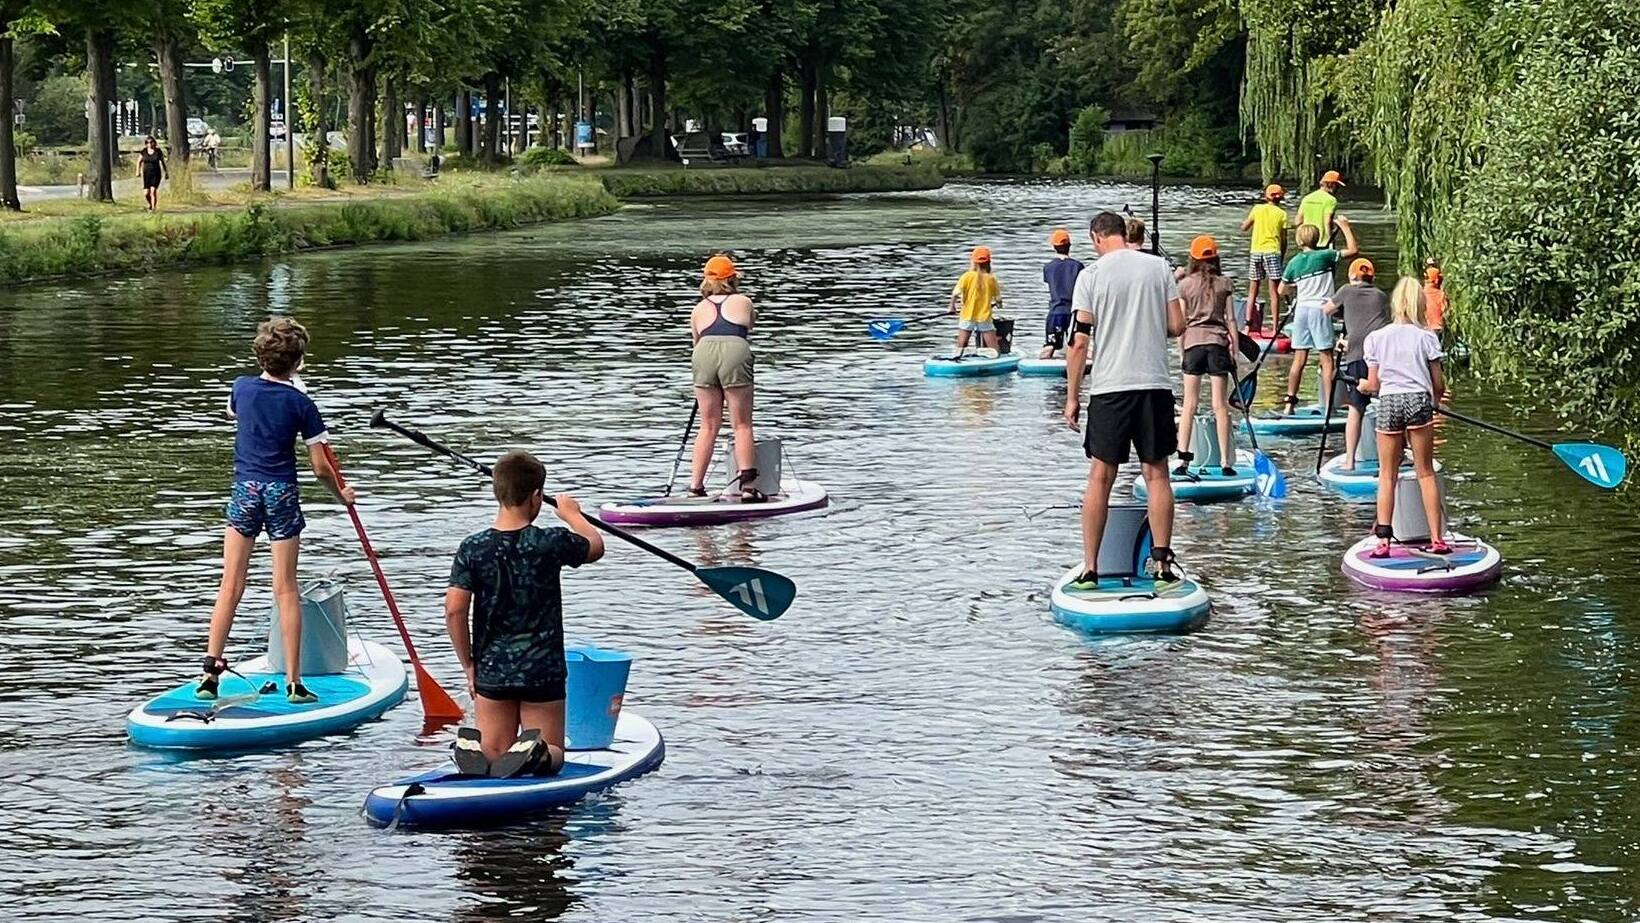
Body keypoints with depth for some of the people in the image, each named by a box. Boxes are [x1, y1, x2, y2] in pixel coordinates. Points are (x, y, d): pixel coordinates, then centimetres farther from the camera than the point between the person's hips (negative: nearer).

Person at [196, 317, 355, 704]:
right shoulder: (300, 403, -7)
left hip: (244, 490, 2)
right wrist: (341, 494, 13)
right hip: (282, 495, -2)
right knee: (286, 589, 1)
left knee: (231, 585, 7)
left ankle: (211, 669, 1)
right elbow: (321, 468, -4)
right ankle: (293, 682, 2)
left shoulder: (241, 387, 1)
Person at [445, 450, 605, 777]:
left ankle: (472, 746, -18)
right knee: (551, 754, 10)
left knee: (492, 754, 16)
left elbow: (454, 609, -10)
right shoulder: (551, 543, -10)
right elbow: (595, 546, 11)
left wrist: (468, 664, 3)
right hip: (543, 673, -2)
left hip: (491, 671, 2)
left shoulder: (472, 548, -6)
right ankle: (535, 751, -25)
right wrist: (572, 513, 31)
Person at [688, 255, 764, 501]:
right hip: (735, 353, -2)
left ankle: (695, 486, 11)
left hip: (704, 354, 2)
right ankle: (748, 486, -3)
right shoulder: (743, 302, 22)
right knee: (742, 425, 3)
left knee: (709, 426, 12)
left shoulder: (699, 310, 25)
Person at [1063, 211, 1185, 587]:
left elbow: (1080, 341, -6)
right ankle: (1161, 563, 6)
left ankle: (1090, 568, 3)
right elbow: (1177, 326, 3)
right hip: (1155, 384, 2)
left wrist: (1072, 396, 1)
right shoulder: (1159, 267, 4)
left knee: (1101, 477, 3)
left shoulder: (1091, 276, -3)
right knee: (1156, 474, 8)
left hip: (1110, 387, -2)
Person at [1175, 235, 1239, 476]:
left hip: (1193, 341, 0)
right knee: (1220, 405, 1)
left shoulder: (1185, 284, 1)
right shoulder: (1225, 284, 2)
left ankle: (1183, 460, -4)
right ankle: (1226, 463, 0)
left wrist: (1181, 351, 9)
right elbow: (1231, 320, 2)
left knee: (1189, 404, 4)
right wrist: (1234, 351, 7)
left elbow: (1180, 322, 1)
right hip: (1218, 342, 0)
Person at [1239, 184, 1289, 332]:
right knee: (1274, 292, -2)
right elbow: (1284, 240, 1)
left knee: (1253, 292, 10)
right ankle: (1275, 328, -6)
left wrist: (1245, 221, 32)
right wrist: (1282, 257, 12)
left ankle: (1248, 326, 7)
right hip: (1273, 252, -2)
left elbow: (1244, 227, 12)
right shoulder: (1281, 214, 1)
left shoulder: (1257, 209, 4)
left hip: (1255, 252, 2)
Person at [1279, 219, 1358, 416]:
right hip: (1320, 309, -4)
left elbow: (1283, 289, 14)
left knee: (1299, 359, 8)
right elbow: (1352, 250, -7)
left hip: (1301, 309, 4)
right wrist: (1345, 227, 3)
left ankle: (1289, 402, 8)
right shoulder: (1324, 256, -5)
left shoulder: (1294, 262, 7)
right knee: (1326, 359, -2)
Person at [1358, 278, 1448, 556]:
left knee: (1387, 475, 7)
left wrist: (1362, 385, 27)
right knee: (1425, 472, 7)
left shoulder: (1376, 338, 1)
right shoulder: (1426, 338, -1)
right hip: (1419, 401, 0)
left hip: (1389, 404, 0)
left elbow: (1373, 384, 3)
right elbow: (1438, 383, 2)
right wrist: (1437, 397, 25)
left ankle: (1383, 541, 2)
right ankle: (1437, 539, 6)